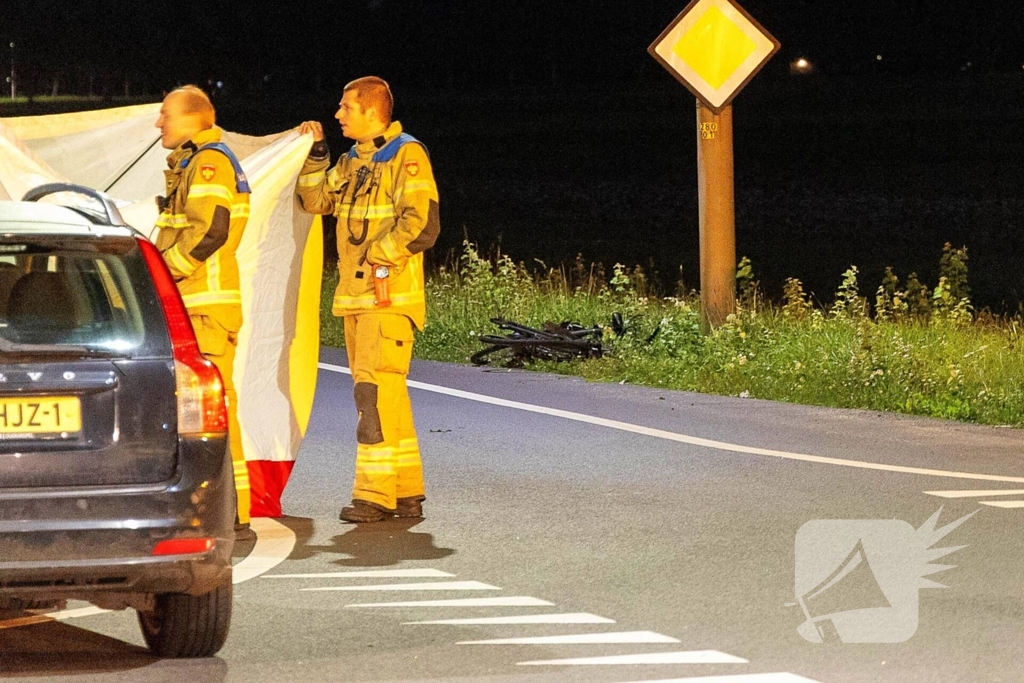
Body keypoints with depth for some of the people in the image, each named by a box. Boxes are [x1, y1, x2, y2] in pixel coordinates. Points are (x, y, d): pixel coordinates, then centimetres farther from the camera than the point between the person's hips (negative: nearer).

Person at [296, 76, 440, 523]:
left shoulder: (406, 156, -9)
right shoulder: (352, 161, 17)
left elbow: (422, 225, -17)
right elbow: (315, 201, 20)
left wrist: (377, 256, -17)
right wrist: (316, 153, 12)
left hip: (389, 295, -9)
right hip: (355, 297, 9)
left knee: (376, 389, -13)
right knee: (385, 393, 10)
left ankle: (374, 494, -13)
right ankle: (407, 493, 15)